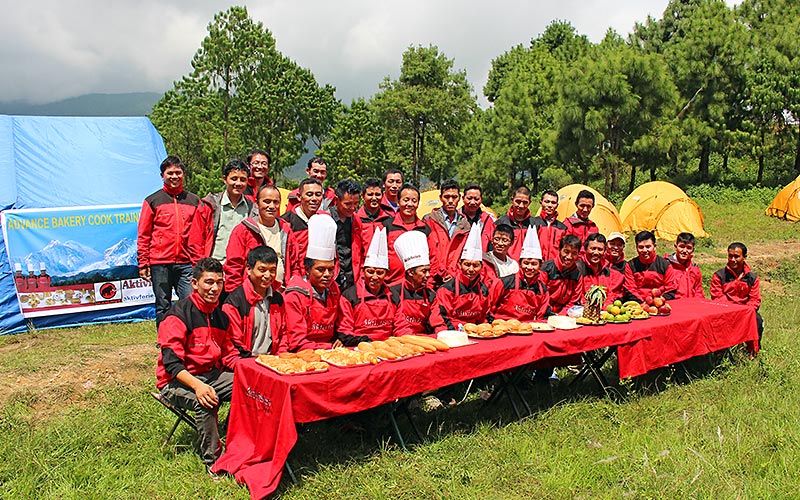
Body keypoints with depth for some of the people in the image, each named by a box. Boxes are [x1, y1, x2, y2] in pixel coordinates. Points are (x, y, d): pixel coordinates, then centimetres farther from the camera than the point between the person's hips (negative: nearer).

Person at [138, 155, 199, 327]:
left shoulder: (194, 201, 12)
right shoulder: (152, 201, 7)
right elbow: (143, 236, 6)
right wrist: (143, 264, -1)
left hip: (187, 264, 1)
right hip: (160, 264, -1)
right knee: (163, 308, 6)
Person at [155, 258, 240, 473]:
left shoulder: (221, 315, 10)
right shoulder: (179, 314, -13)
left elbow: (228, 354, 15)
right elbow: (171, 362, -20)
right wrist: (197, 385, -35)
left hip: (212, 374, 7)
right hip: (176, 381, -6)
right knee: (205, 402, -36)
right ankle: (212, 460, -18)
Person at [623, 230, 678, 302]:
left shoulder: (665, 264, 7)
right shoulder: (631, 266, 7)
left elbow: (671, 290, 6)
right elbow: (630, 291, 4)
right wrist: (642, 304, -10)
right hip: (639, 304, 1)